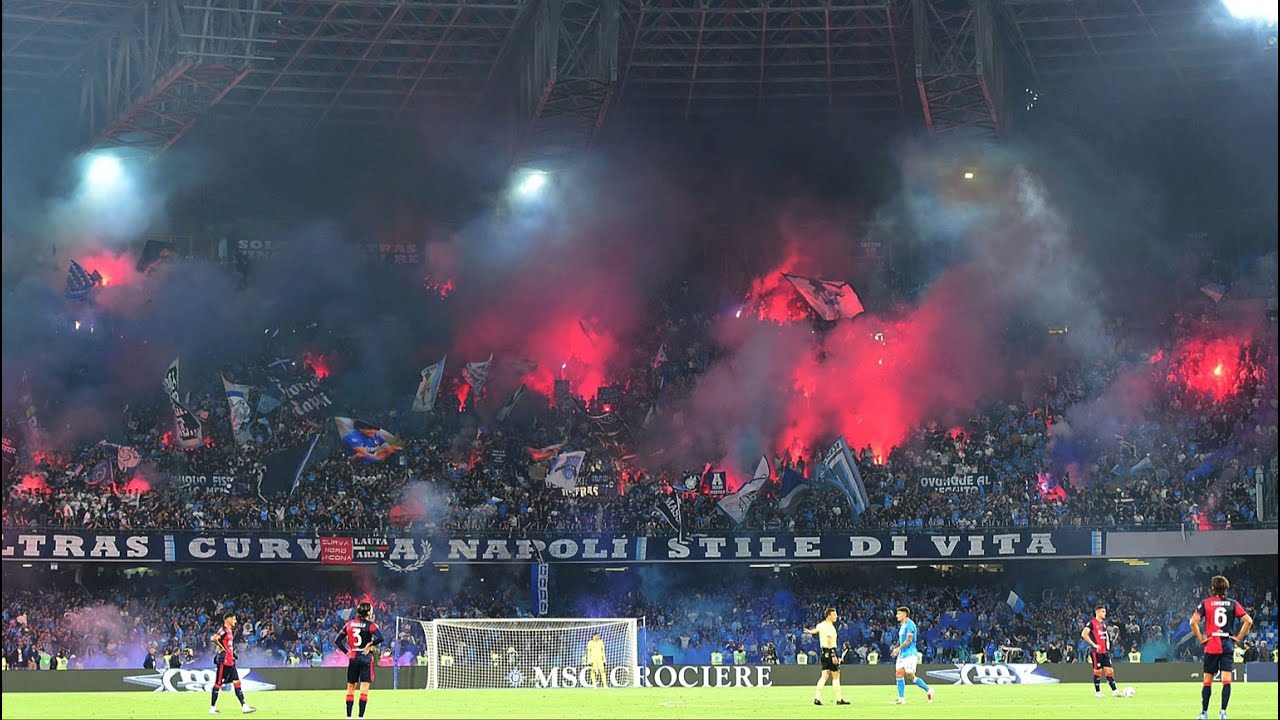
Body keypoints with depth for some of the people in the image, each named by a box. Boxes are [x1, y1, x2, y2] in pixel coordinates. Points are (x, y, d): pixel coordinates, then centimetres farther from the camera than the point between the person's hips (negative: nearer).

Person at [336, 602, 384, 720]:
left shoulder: (349, 624, 7)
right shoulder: (370, 625, -7)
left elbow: (337, 641, 8)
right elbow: (380, 638, -23)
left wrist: (347, 652, 7)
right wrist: (370, 644, -9)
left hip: (352, 658, 4)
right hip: (366, 657, -4)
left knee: (350, 687, 13)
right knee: (364, 687, -3)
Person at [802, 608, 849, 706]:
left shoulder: (821, 625, 12)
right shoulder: (829, 626, -15)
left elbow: (815, 630, 34)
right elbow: (829, 641, -24)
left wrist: (809, 631, 58)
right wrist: (834, 656, -27)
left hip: (824, 652, 9)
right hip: (831, 651, -9)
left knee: (824, 675, 8)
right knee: (836, 676, -3)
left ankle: (817, 698, 1)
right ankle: (839, 699, -1)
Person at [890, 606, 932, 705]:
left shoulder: (910, 624, -12)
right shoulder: (902, 625, 17)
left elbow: (909, 640, -19)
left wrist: (898, 648, -20)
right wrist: (897, 649, 11)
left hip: (910, 654, -9)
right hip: (902, 654, 9)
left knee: (910, 676, -9)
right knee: (899, 674, 0)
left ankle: (928, 690, 5)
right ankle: (901, 698, 0)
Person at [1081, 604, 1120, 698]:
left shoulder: (1104, 623, 14)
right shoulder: (1092, 623, -10)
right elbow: (1084, 634, -20)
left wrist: (1108, 648, 16)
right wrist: (1093, 644, -19)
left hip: (1105, 651, 7)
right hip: (1096, 651, -7)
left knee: (1109, 670, 1)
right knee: (1098, 671, -1)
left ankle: (1114, 691, 0)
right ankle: (1097, 692, 9)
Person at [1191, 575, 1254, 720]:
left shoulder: (1205, 603, 0)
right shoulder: (1232, 604, 4)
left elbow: (1193, 622, -10)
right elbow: (1248, 621, -1)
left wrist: (1200, 638, -1)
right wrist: (1238, 637, 4)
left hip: (1211, 646, 0)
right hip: (1228, 646, 0)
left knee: (1207, 681, 8)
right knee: (1227, 680, -2)